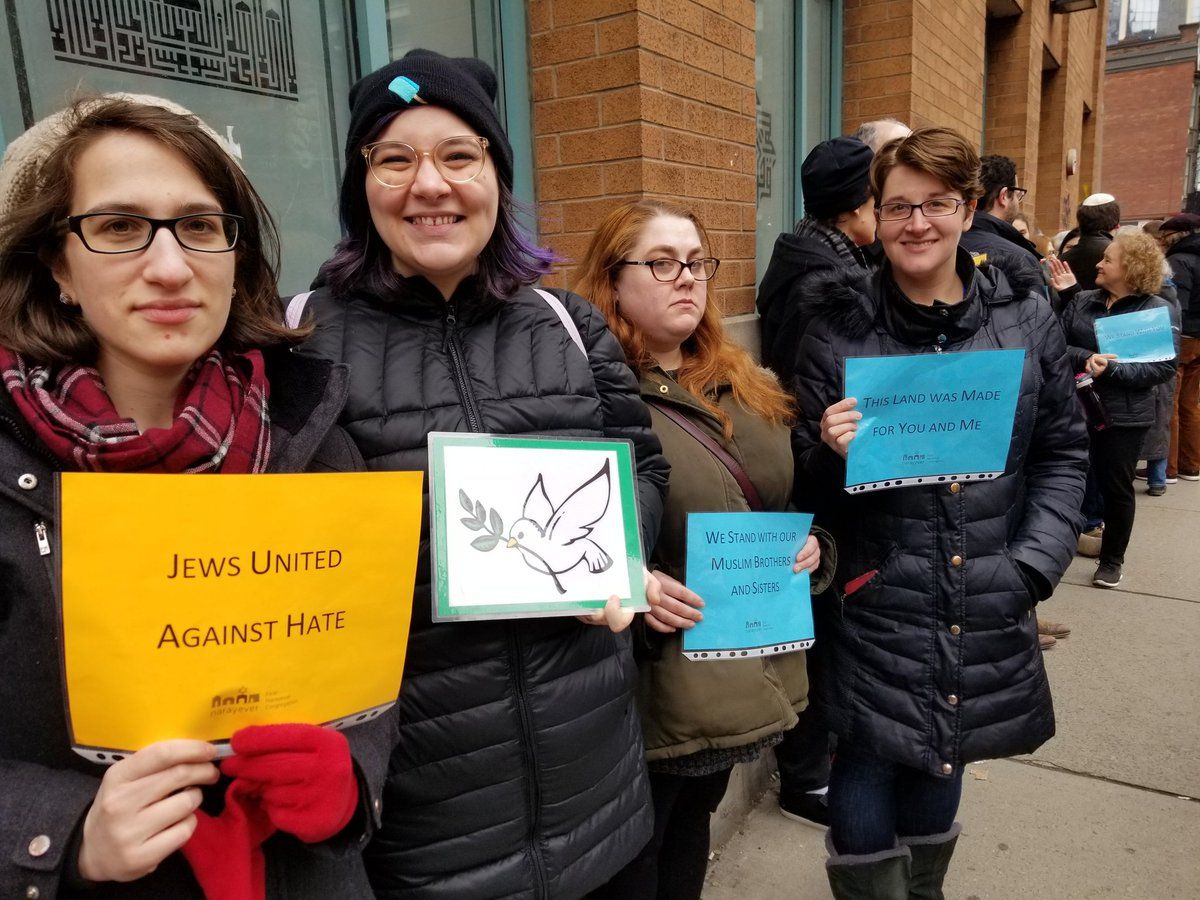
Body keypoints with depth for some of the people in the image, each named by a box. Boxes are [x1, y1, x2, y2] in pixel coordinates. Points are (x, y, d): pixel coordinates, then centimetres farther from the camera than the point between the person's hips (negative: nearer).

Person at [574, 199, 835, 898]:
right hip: (649, 686, -6)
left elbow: (789, 501, 19)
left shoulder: (749, 389, 8)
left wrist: (811, 544, 0)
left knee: (690, 832, 28)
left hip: (740, 673, 7)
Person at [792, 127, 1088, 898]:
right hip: (875, 605, -2)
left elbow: (1064, 452, 7)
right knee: (868, 786, 0)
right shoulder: (839, 329, -4)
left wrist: (1035, 565, -4)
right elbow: (804, 485, 0)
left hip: (986, 609, 3)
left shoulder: (1028, 317, 2)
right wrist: (833, 454, -23)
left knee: (939, 773, 20)